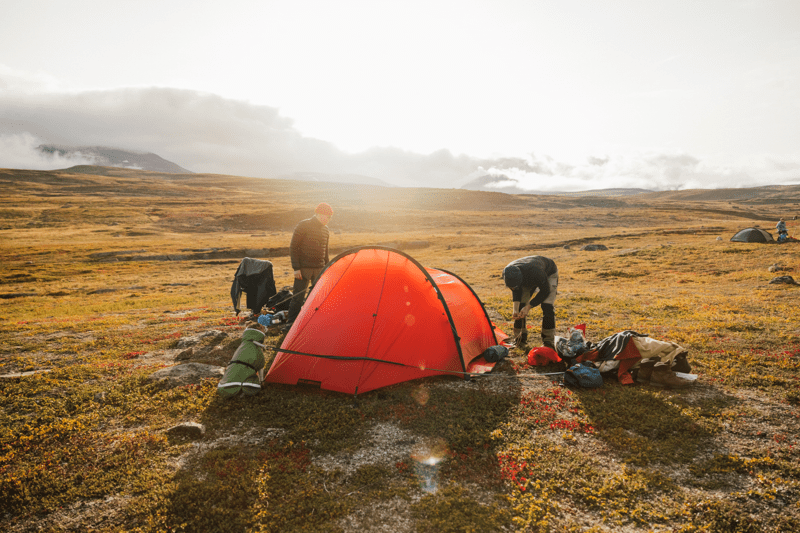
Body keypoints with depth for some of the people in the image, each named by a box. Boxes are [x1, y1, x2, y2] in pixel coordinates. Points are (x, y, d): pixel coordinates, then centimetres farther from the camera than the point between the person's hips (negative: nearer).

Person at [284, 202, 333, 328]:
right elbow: (293, 247, -10)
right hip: (304, 268, -6)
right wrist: (296, 268, -14)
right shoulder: (303, 225, -10)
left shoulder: (325, 230, 9)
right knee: (298, 297, -3)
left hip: (319, 269, 6)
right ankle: (290, 322, 8)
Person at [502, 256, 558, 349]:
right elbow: (516, 291, -14)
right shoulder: (507, 273, -32)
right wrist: (516, 309, -27)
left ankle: (548, 342, -9)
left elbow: (545, 291, -30)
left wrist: (528, 307, -33)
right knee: (520, 305, -6)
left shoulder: (534, 271, -48)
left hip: (549, 274, -4)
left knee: (547, 306, -20)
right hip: (528, 279, 5)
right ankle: (520, 337, 11)